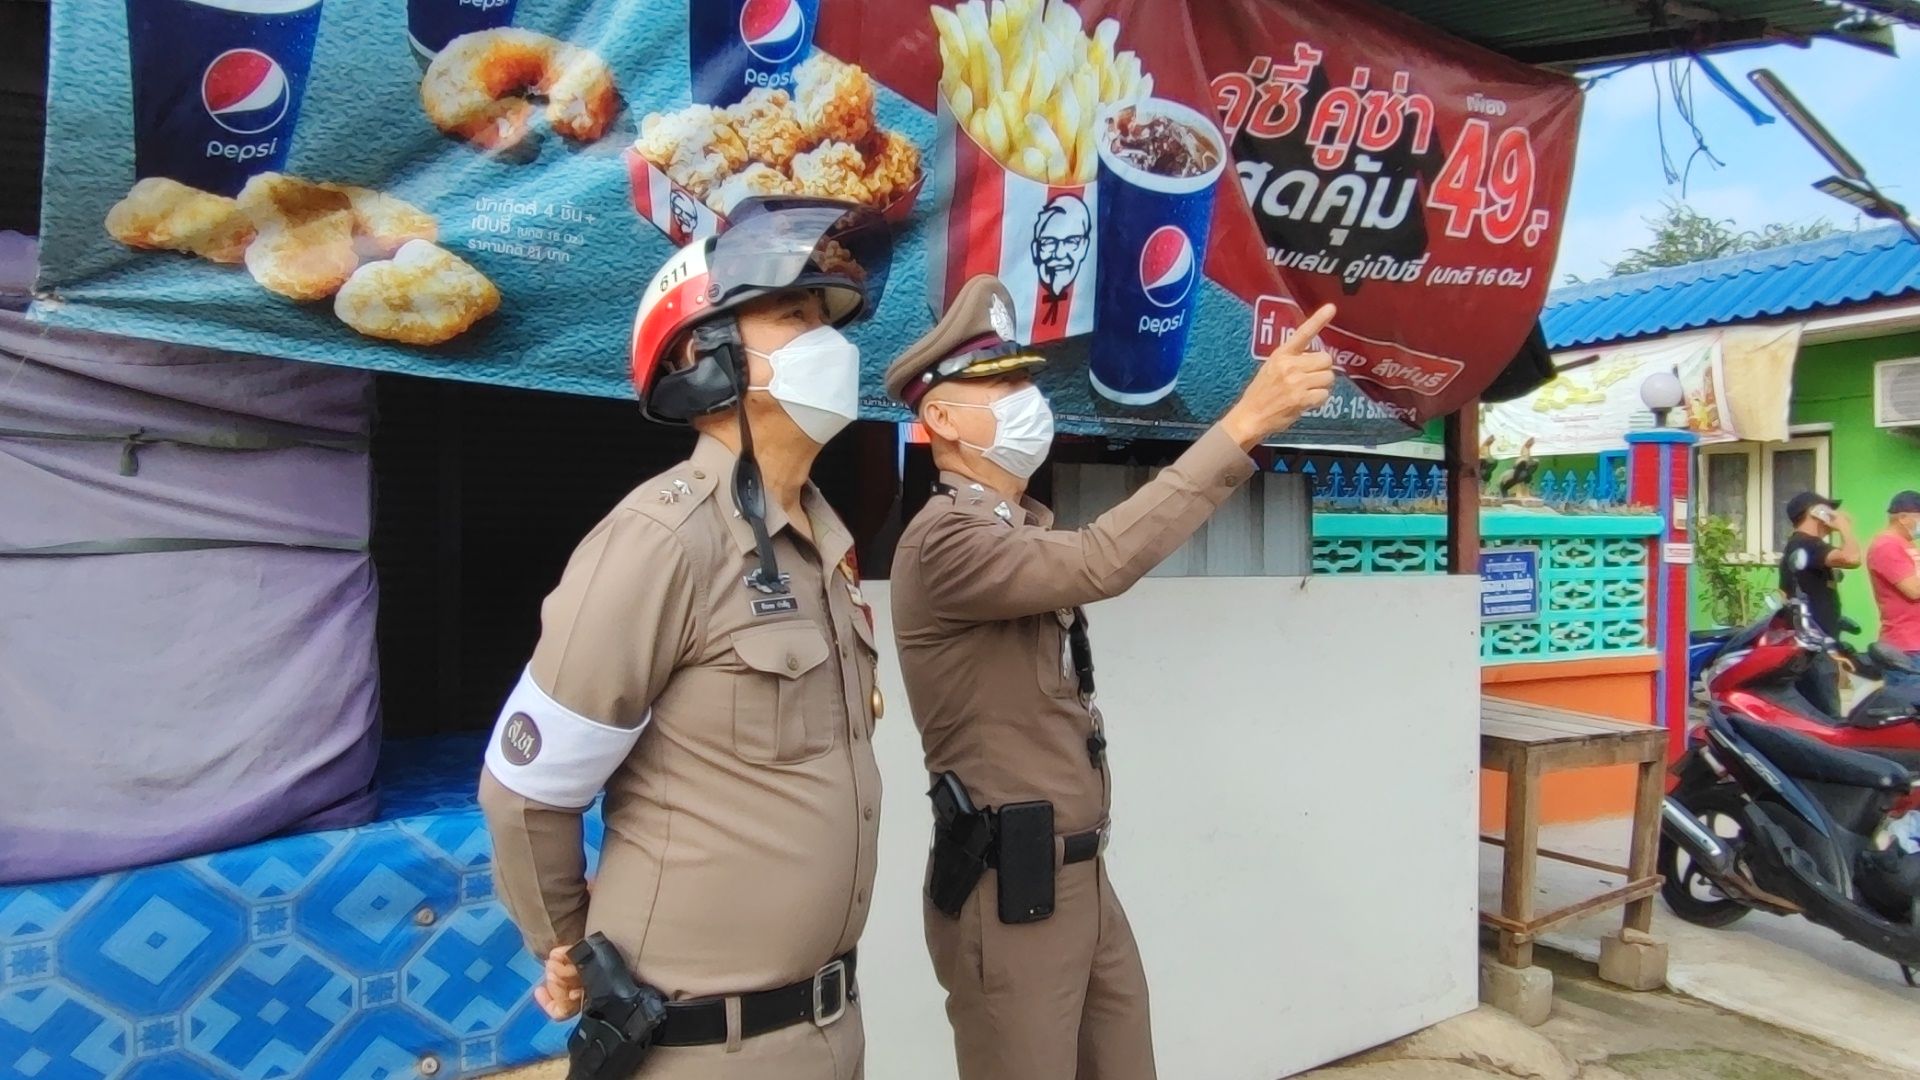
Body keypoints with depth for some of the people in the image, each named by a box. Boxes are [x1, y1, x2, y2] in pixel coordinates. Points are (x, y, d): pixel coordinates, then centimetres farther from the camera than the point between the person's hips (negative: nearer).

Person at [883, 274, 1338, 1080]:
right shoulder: (943, 537, -19)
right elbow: (1102, 564, -32)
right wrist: (1243, 423, -32)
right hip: (1008, 891, -9)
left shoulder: (1023, 531, 15)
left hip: (1082, 874, 9)